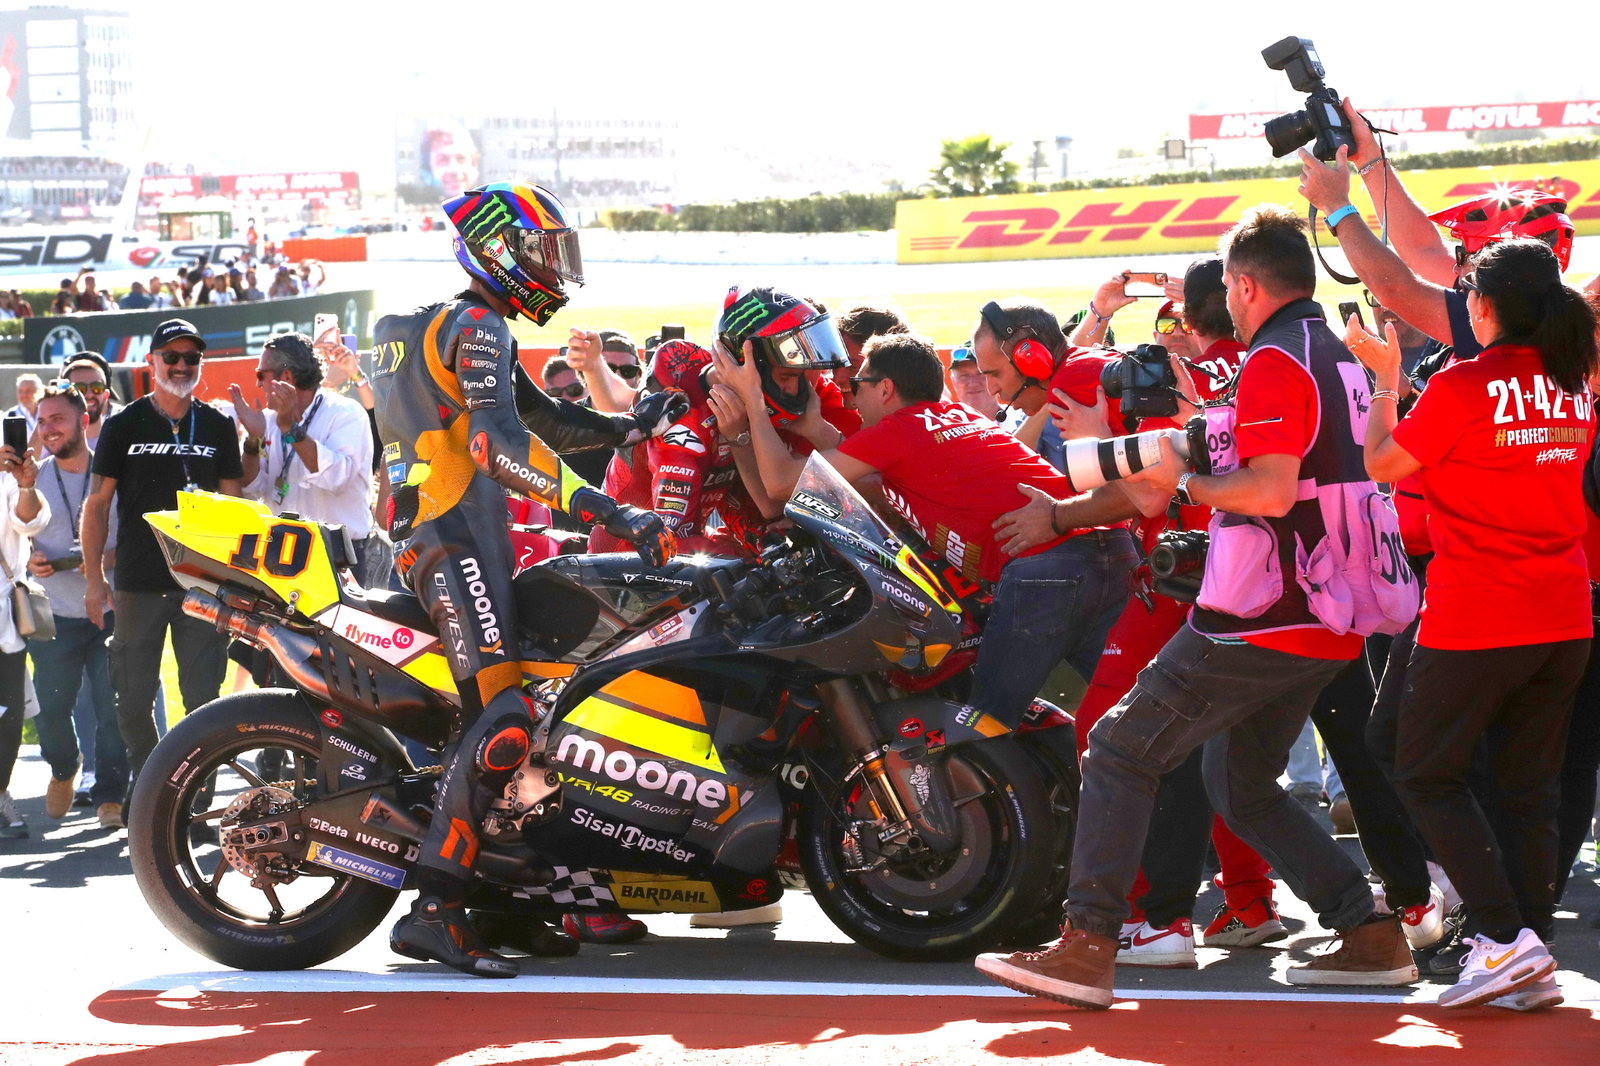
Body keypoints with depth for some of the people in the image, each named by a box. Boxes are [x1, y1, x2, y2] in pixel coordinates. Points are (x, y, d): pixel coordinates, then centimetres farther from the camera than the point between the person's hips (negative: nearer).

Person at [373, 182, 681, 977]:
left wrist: (634, 426, 16)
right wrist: (611, 513, -30)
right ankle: (434, 911, -26)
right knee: (501, 719, -20)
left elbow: (545, 419, 29)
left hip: (419, 538, 11)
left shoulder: (430, 329, 25)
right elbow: (500, 442, -24)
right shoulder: (476, 327, -8)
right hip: (458, 539, -11)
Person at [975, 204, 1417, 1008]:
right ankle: (1369, 934, 16)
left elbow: (1270, 491, -24)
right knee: (1240, 784, 20)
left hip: (1260, 623, -9)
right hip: (1331, 627, 9)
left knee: (1123, 751, -4)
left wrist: (1182, 481, -9)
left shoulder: (1274, 364, -14)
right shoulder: (1345, 360, 15)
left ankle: (1086, 948, -9)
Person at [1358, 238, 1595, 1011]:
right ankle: (1536, 962, 7)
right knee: (1530, 786, 11)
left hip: (1475, 621, -6)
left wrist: (1386, 379, 10)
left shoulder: (1464, 387, -15)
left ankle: (1505, 937, -8)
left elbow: (1383, 464, -3)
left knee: (1427, 775, 5)